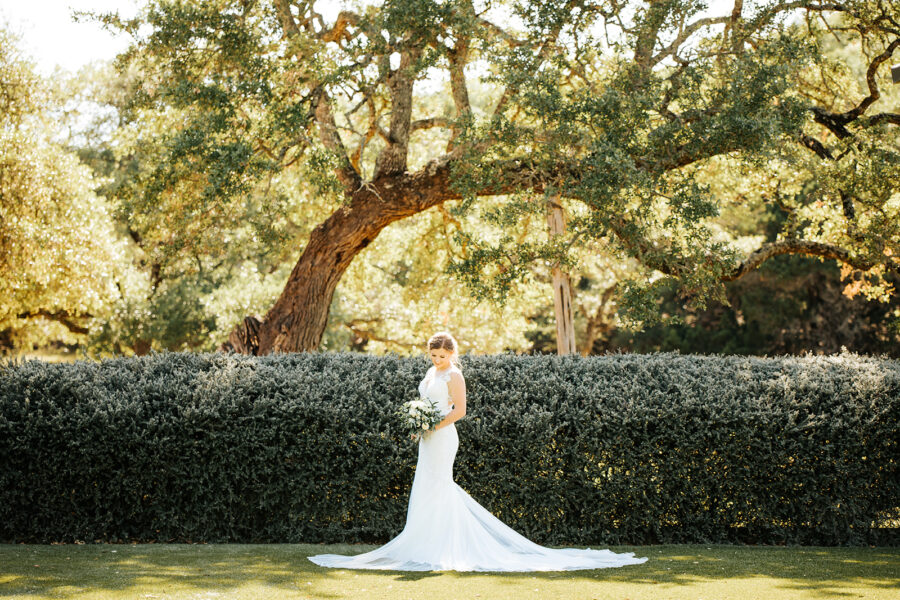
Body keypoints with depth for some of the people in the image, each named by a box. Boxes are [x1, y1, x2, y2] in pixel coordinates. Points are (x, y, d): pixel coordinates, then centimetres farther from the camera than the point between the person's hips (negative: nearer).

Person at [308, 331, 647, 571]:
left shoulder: (454, 375, -10)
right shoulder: (431, 373, 16)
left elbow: (459, 410, -16)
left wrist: (432, 427, -17)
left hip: (442, 438, -9)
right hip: (428, 439, 9)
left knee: (436, 489, -8)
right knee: (432, 488, 9)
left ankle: (437, 549, -4)